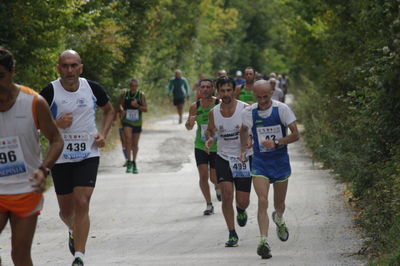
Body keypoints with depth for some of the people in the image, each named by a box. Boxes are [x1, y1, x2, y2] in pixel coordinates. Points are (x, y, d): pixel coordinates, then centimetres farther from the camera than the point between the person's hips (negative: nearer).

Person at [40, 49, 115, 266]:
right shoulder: (50, 91, -9)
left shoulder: (92, 88, -2)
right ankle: (73, 231, 47)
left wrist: (103, 134, 0)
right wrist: (56, 124, -19)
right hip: (61, 157, 0)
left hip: (88, 155, 0)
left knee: (82, 204, -14)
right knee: (66, 210, 10)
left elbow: (109, 111, 16)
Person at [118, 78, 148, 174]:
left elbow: (145, 109, -5)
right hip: (127, 121, -1)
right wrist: (122, 110, -12)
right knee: (128, 139, -21)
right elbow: (120, 104, 10)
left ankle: (134, 163, 26)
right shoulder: (124, 94, -2)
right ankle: (129, 162, -18)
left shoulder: (141, 95, -4)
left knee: (135, 144, 9)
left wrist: (137, 106, -23)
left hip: (137, 122, 1)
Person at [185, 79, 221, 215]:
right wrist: (190, 121, -15)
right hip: (200, 146, 2)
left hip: (217, 147, -2)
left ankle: (218, 186, 41)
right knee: (203, 176, -7)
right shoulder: (195, 107, -3)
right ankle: (209, 205, 7)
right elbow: (188, 127, 8)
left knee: (214, 178, 4)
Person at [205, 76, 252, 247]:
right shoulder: (213, 113, 0)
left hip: (242, 158, -2)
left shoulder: (245, 109, -10)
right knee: (227, 195, -13)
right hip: (223, 158, 2)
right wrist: (209, 138, -5)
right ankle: (232, 234, -3)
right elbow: (209, 130, 18)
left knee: (243, 201, -1)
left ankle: (241, 211, 38)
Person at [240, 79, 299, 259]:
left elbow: (295, 135, -12)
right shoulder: (249, 112, -5)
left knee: (279, 204, 13)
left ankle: (279, 219, 49)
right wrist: (243, 150, 8)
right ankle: (264, 241, -21)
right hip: (260, 162, 0)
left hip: (280, 162, 0)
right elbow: (244, 130, 17)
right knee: (262, 201, -18)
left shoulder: (282, 109, -11)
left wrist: (276, 143, -24)